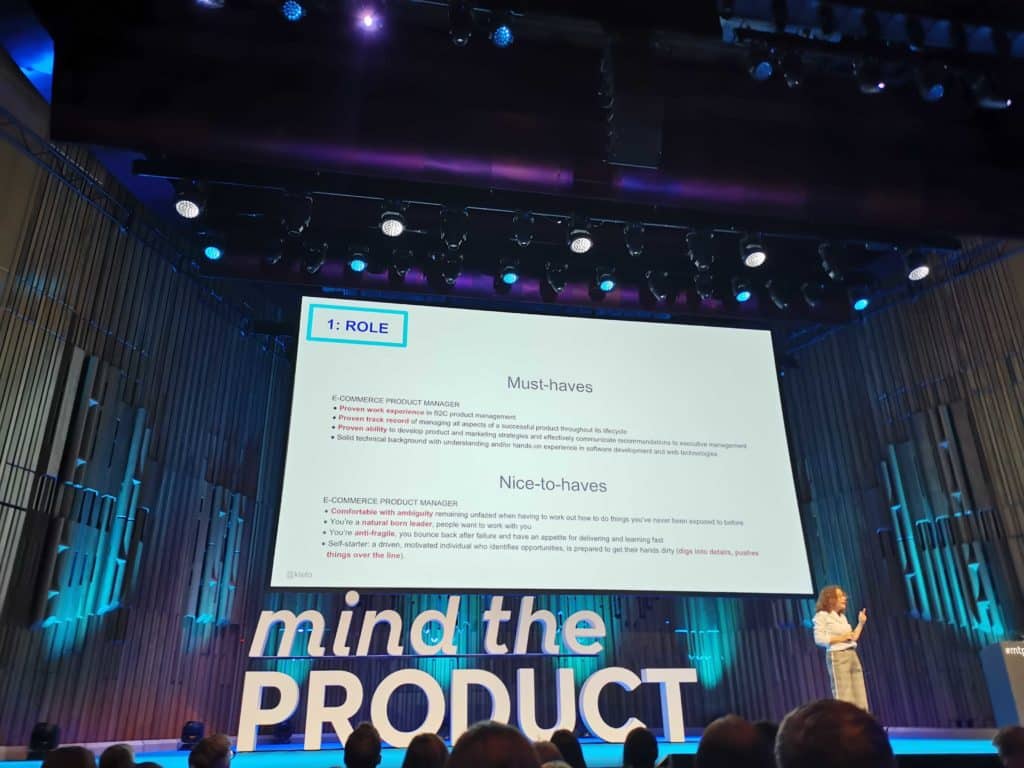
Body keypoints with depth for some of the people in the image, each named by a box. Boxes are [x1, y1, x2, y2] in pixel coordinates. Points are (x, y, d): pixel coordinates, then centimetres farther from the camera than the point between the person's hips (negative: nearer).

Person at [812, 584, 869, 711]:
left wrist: (861, 623, 15)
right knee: (844, 698, -12)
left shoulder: (842, 616, 19)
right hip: (837, 657, -8)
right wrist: (841, 638, -14)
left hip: (853, 655, 8)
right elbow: (819, 639, -13)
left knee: (860, 699, 5)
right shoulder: (822, 615, -4)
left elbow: (853, 638, 20)